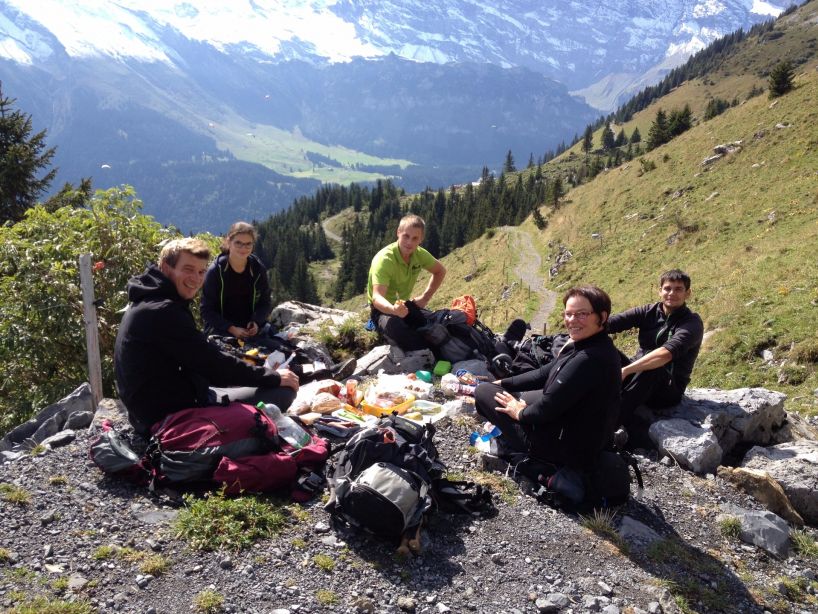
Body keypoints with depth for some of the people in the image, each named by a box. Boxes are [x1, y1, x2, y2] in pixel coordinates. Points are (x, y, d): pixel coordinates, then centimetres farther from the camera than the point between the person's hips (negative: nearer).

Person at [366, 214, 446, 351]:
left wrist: (425, 297, 1)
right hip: (384, 309, -5)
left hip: (404, 306, 6)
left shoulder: (419, 254, -7)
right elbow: (377, 298, -39)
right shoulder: (384, 260, -27)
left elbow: (440, 271, 13)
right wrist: (394, 309, -60)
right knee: (397, 327, -39)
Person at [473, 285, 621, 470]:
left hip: (569, 451, -10)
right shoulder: (586, 345, 2)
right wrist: (503, 383, 9)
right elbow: (545, 373, 11)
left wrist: (521, 413, -8)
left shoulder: (590, 359, -31)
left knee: (483, 392, -3)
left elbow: (550, 406, -28)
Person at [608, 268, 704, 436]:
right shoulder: (649, 312, 4)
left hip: (669, 389, -5)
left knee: (651, 367, -36)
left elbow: (666, 353, -31)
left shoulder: (692, 323, -11)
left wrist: (625, 370, -41)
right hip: (639, 378, 5)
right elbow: (611, 322, -13)